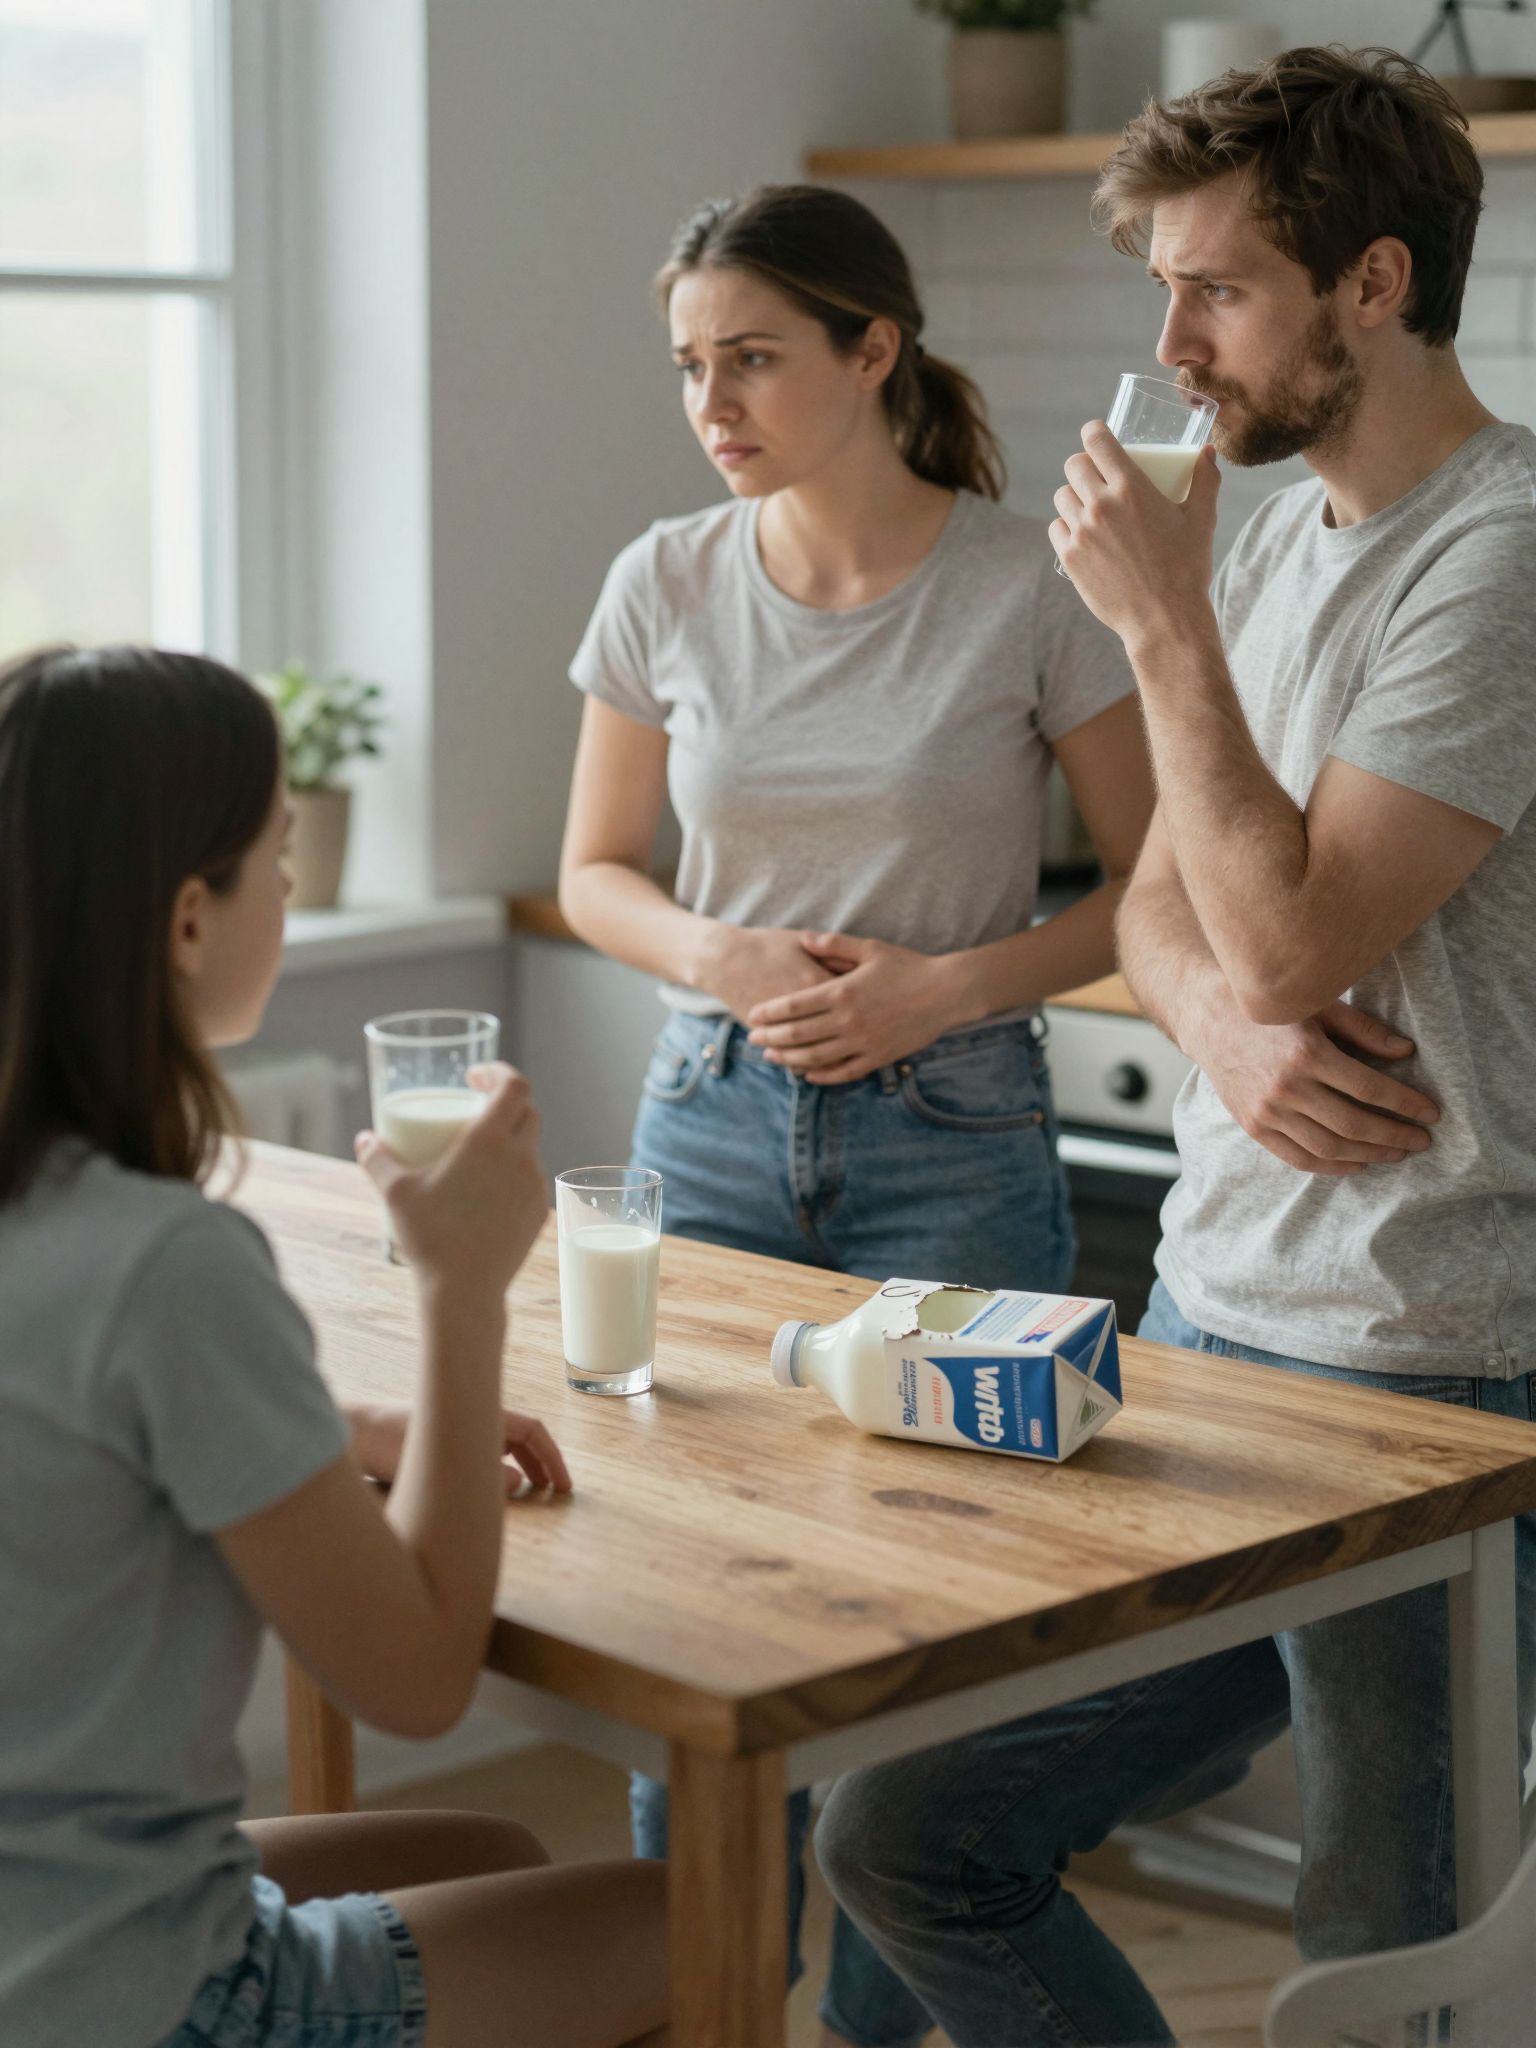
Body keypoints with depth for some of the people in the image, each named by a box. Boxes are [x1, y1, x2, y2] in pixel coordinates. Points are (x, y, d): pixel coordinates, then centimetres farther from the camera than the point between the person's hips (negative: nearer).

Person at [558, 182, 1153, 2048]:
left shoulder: (1028, 588, -8)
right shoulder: (667, 584, 2)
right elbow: (596, 875, 11)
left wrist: (945, 985, -16)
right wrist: (718, 957, -9)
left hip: (950, 1140, -3)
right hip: (714, 1122, 3)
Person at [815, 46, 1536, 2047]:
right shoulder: (1276, 533, 14)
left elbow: (1294, 928, -19)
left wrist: (1168, 626, -11)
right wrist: (1223, 1011, -6)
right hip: (1202, 1325, 8)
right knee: (907, 1837, 8)